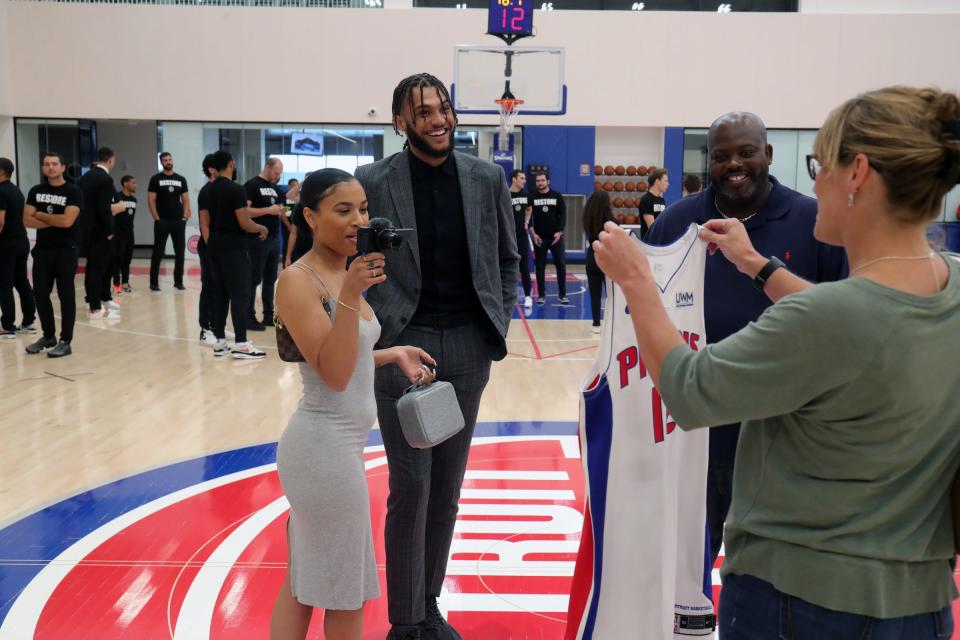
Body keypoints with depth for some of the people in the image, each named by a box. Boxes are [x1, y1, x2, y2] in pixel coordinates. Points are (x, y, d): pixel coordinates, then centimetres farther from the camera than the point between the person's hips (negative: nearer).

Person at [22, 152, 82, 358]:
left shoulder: (73, 192, -6)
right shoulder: (36, 191, 9)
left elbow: (67, 221, -18)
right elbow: (27, 220, 0)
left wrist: (40, 215, -6)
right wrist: (54, 222, -10)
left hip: (66, 250, -5)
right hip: (42, 250, 5)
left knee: (66, 295, -2)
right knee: (40, 294, 8)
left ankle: (65, 342, 4)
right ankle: (48, 336, 25)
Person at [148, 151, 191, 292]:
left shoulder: (181, 179, 10)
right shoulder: (156, 179, 1)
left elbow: (186, 199, 11)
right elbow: (151, 200, -2)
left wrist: (185, 217, 1)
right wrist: (156, 218, -9)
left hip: (179, 221, 3)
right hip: (162, 221, -3)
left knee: (180, 252, 6)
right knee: (158, 252, -1)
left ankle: (178, 281, 16)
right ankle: (154, 282, 5)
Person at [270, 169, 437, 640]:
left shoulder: (343, 273, 8)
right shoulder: (299, 280, -18)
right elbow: (333, 373, -26)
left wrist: (392, 355, 10)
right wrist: (349, 296, -32)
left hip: (333, 443, 9)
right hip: (326, 447, -9)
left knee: (304, 581, 18)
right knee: (346, 591, 8)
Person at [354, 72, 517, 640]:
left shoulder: (487, 178, 5)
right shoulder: (374, 182, -5)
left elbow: (507, 259, 12)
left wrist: (501, 322, 4)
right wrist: (373, 330, -7)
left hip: (468, 347, 3)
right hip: (401, 346, -3)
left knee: (447, 488, 12)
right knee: (411, 487, -1)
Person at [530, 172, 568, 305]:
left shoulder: (557, 196, 3)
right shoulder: (532, 197, 2)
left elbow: (563, 215, 1)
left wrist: (559, 232, -10)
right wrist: (533, 233, -9)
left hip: (556, 236, 0)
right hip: (539, 237, 0)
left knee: (561, 264, -2)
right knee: (540, 266, 3)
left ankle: (562, 294, 5)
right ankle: (541, 295, 11)